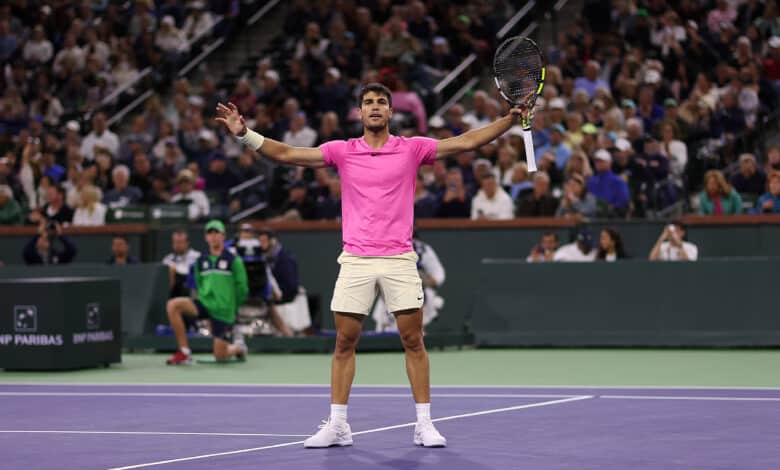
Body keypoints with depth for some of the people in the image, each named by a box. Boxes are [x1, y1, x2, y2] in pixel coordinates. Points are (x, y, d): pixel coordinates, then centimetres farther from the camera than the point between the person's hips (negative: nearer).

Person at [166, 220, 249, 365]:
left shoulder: (234, 260, -5)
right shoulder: (201, 261, 8)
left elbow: (242, 288, -1)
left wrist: (232, 306, 4)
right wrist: (203, 296, 9)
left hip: (223, 311, -4)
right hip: (205, 303, 4)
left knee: (220, 356, -6)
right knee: (173, 305, -23)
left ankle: (238, 348, 34)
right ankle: (184, 352, -15)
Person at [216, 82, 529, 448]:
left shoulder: (412, 149, 4)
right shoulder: (342, 152, 6)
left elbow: (467, 142, -1)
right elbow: (286, 154, 3)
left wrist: (509, 121, -12)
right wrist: (244, 134, -7)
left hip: (399, 260, -1)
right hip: (355, 261, 1)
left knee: (413, 341, 0)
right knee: (344, 343, 2)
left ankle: (424, 425, 6)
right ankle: (337, 425, 9)